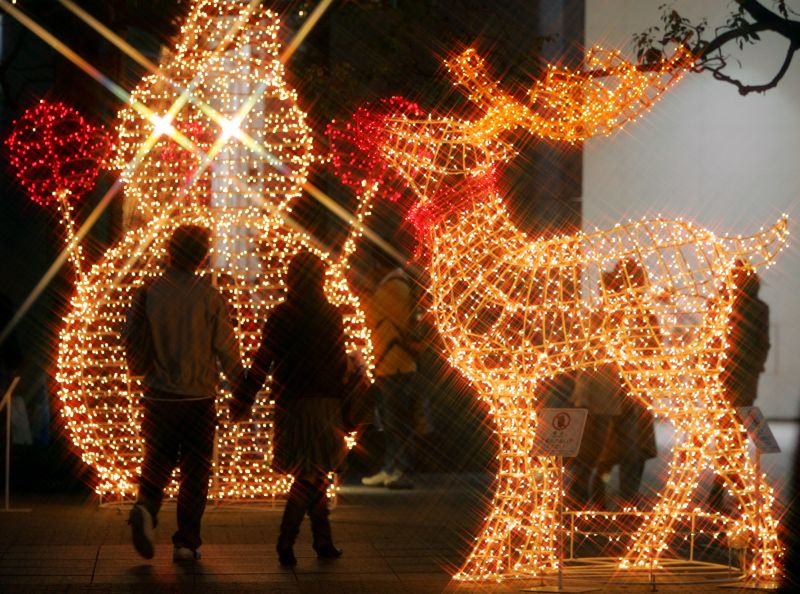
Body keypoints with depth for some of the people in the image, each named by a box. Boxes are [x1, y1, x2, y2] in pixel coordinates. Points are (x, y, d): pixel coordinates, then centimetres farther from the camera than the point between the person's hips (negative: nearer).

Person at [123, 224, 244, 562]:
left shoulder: (147, 292, -3)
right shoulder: (208, 295, -8)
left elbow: (129, 340, 1)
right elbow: (226, 348, -6)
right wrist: (242, 388, 7)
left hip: (158, 394, 2)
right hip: (199, 396, -2)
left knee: (158, 459, 16)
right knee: (195, 469, 8)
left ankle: (146, 507, -14)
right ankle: (186, 542, 7)